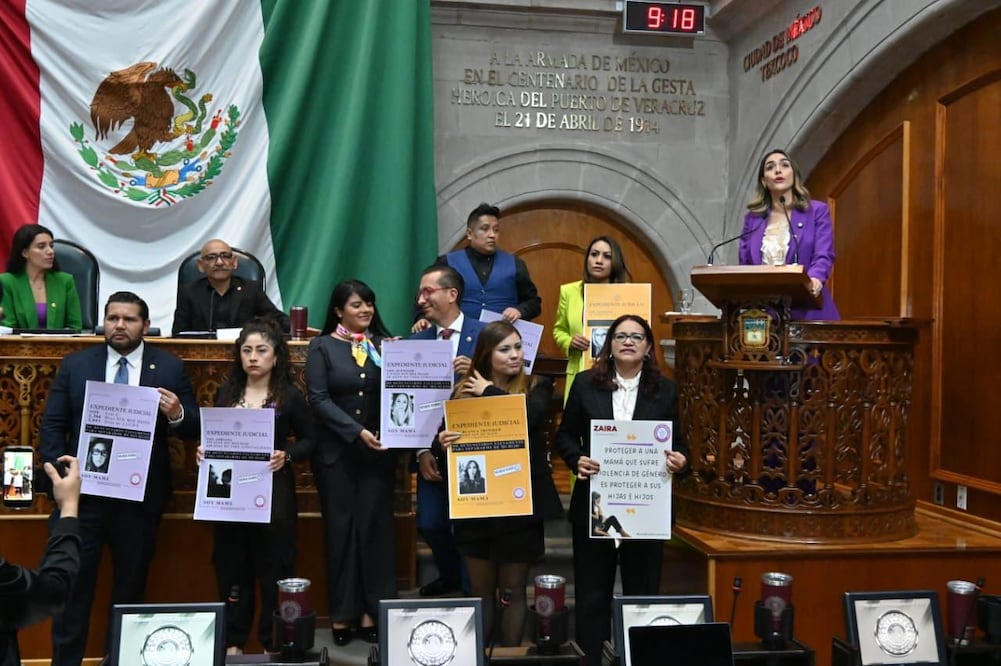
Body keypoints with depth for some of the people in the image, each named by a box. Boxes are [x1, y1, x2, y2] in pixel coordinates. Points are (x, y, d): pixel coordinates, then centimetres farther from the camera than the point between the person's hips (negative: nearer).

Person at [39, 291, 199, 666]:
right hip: (83, 493, 0)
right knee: (72, 586, 4)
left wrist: (177, 414, -22)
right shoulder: (75, 365, 5)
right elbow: (52, 425, 4)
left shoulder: (170, 368, 1)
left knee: (130, 589, 12)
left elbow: (194, 429, 0)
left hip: (140, 497, 0)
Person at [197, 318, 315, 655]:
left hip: (273, 493, -3)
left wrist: (286, 455, -16)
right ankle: (233, 639, 20)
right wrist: (205, 450, -7)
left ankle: (273, 640, 14)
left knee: (274, 569, 2)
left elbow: (309, 440, 1)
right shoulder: (225, 393, 7)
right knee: (232, 567, 8)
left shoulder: (289, 396, -3)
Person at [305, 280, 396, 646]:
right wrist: (357, 431, -17)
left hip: (379, 450, 2)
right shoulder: (322, 346, 1)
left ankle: (373, 611, 9)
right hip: (336, 451, -2)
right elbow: (319, 399, -9)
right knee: (340, 528, 4)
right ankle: (342, 613, 11)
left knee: (375, 526, 3)